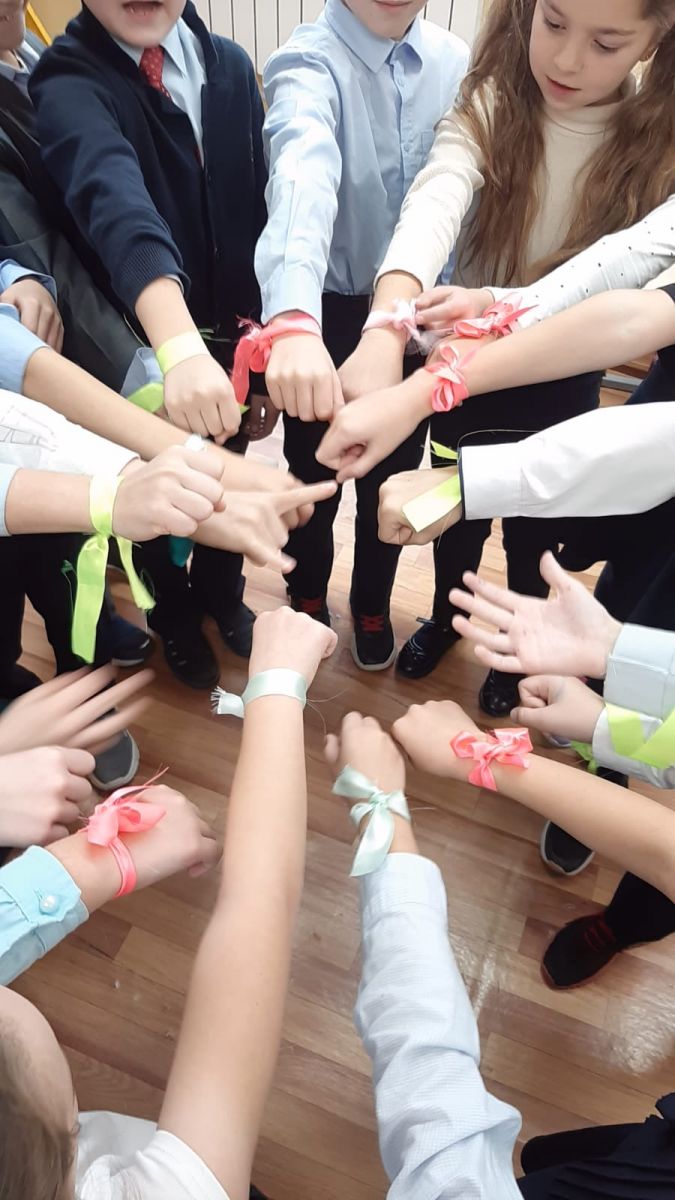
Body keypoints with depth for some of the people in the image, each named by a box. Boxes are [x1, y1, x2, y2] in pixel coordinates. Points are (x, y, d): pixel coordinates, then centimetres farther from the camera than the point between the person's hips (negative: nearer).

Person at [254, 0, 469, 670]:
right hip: (330, 313, -3)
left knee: (393, 476, 16)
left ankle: (372, 606, 40)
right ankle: (308, 598, 40)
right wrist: (293, 321, -56)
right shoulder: (308, 63, -17)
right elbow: (303, 173, -38)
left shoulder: (454, 62, -2)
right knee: (315, 475, 12)